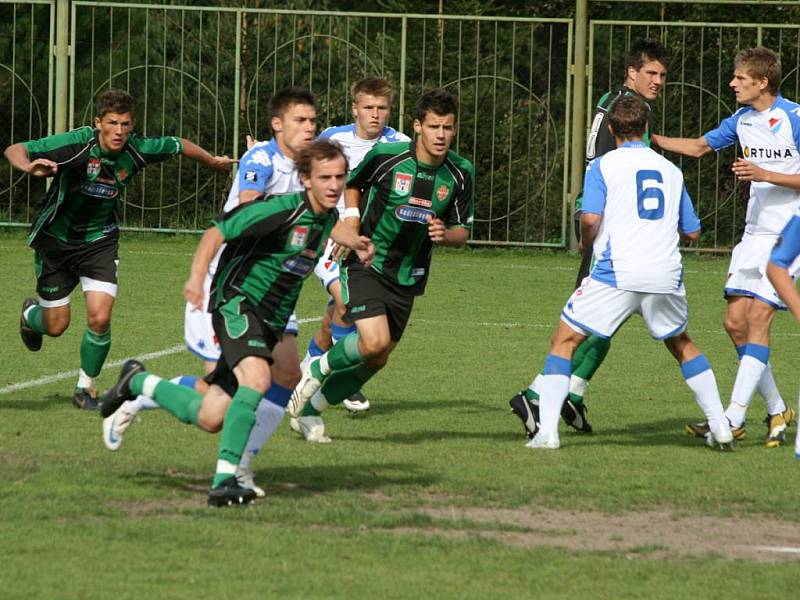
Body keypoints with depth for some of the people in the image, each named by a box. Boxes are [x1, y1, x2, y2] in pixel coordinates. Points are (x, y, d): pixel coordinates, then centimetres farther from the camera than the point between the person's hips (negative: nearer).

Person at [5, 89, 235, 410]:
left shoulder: (137, 151, -16)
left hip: (99, 241, 2)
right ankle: (31, 314, 45)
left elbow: (178, 145, 5)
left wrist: (214, 162, 20)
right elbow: (14, 150, -31)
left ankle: (85, 388, 9)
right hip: (56, 239, -2)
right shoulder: (78, 144, -27)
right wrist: (29, 167, -54)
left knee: (100, 318, -15)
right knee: (56, 326, 6)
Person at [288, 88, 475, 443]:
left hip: (407, 277, 4)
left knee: (376, 360, 8)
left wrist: (445, 235, -20)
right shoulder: (385, 156, -14)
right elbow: (353, 185, 8)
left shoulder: (461, 174, -5)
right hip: (366, 264, -4)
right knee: (374, 341, -24)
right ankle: (318, 368, 6)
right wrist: (351, 221, -6)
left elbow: (462, 232, 3)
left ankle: (309, 407, 27)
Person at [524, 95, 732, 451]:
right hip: (666, 274, 4)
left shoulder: (603, 165, 4)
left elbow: (590, 219, -10)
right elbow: (692, 231, 20)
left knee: (564, 341, 7)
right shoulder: (671, 170, 17)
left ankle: (547, 431, -7)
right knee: (680, 344, 27)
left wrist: (587, 242, 11)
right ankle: (720, 428, 22)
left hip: (616, 274, -4)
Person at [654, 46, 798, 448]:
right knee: (736, 320, 0)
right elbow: (698, 146, 25)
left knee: (758, 317, -13)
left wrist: (764, 174, -21)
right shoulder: (743, 120, 10)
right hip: (755, 233, 7)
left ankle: (734, 418, -16)